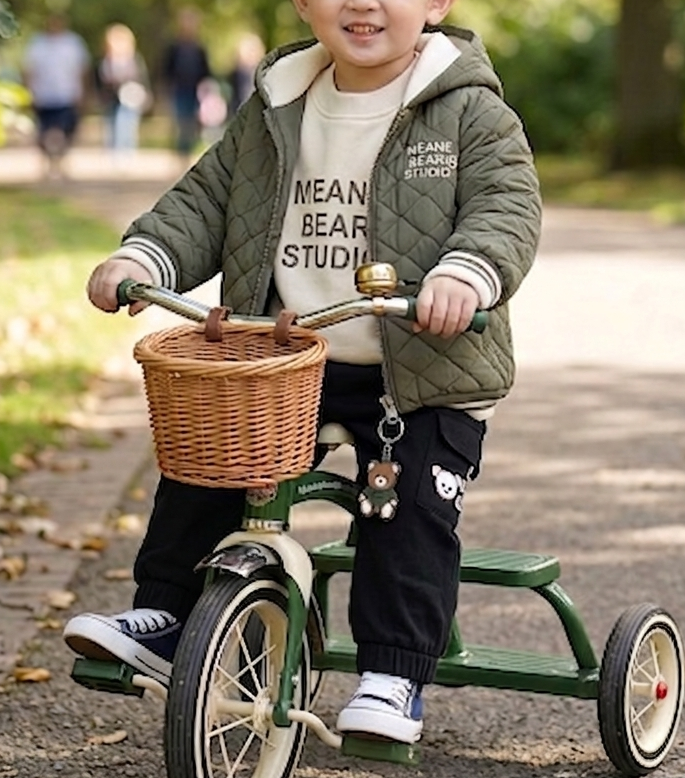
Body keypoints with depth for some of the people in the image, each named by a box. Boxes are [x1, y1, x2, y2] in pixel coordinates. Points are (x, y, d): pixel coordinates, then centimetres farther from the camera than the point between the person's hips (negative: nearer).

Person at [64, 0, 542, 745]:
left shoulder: (470, 112, -8)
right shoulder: (272, 112, 5)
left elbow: (508, 206, -17)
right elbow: (205, 199, 10)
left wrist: (465, 274, -38)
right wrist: (142, 257, -8)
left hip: (420, 375, -4)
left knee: (410, 509, -13)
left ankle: (394, 674, 0)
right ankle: (161, 613, 10)